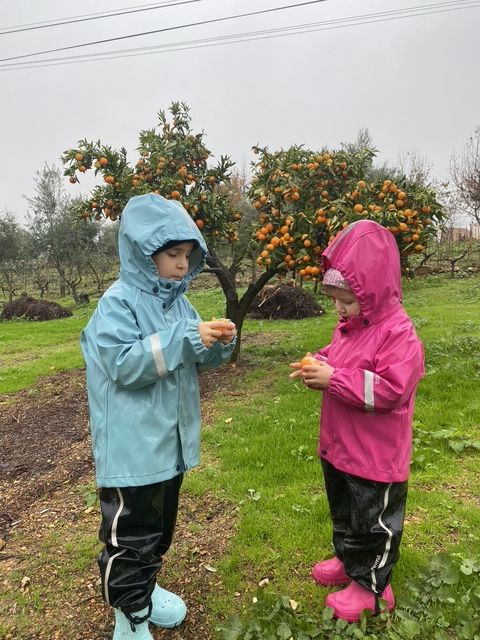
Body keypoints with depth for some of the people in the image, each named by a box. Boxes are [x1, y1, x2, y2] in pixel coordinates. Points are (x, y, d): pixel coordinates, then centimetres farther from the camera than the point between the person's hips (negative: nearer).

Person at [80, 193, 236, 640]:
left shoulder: (177, 300, 6)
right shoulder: (118, 302, -17)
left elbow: (196, 359, 11)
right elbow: (125, 364, -26)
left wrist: (219, 343, -11)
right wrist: (185, 338, -31)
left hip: (170, 440, 8)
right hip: (132, 447, -8)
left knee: (160, 524, 24)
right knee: (129, 533, 7)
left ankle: (144, 587, 46)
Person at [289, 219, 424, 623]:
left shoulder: (398, 333, -23)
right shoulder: (348, 326, 4)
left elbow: (390, 390, -30)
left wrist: (334, 379, -30)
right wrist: (318, 367, -6)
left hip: (375, 457, -9)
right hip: (339, 448, 9)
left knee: (373, 521, 13)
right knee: (343, 511, 27)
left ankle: (371, 584, 33)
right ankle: (348, 560, 49)